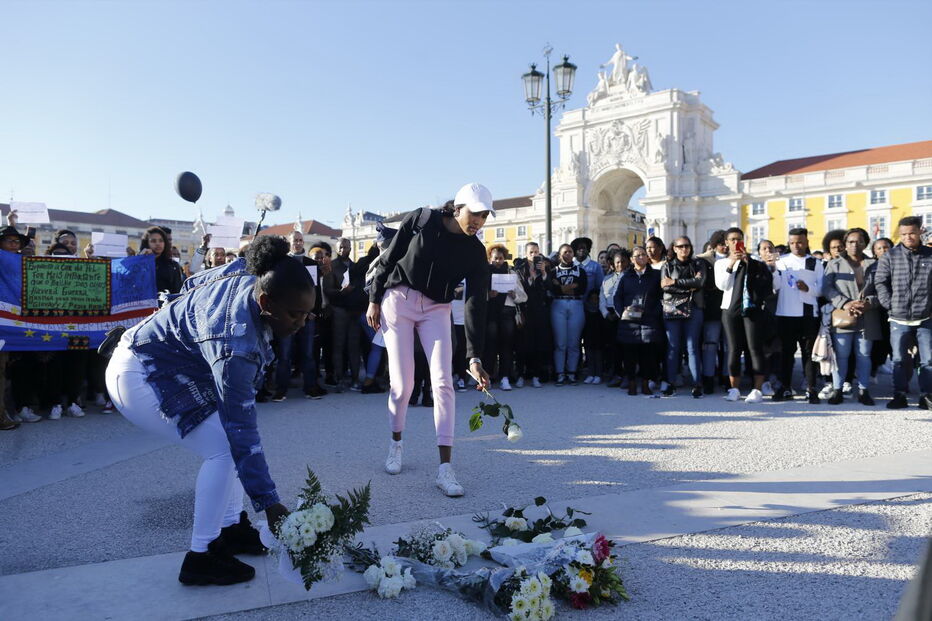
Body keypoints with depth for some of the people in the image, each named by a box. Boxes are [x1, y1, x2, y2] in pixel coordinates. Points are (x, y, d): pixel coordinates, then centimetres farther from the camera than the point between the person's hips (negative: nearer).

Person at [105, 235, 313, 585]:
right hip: (139, 377, -9)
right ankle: (200, 558, -4)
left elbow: (196, 283, 8)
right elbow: (241, 428, -34)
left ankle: (230, 529, 16)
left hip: (163, 362, 10)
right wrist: (267, 502, -29)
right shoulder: (237, 342, -37)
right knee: (223, 447, -16)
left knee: (233, 438, 4)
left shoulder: (249, 277, -13)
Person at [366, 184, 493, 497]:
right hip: (398, 300, -1)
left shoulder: (475, 252, -8)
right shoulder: (421, 220, -11)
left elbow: (476, 304, -13)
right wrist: (374, 300, -1)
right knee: (402, 384, -3)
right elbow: (388, 259, -1)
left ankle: (445, 469, -9)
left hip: (436, 309, 2)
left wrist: (475, 358, -19)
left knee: (443, 382, -12)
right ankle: (396, 445, 25)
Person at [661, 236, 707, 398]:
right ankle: (671, 383, 4)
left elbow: (699, 282, -6)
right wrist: (688, 287, -9)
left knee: (692, 347, -3)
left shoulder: (698, 264, 12)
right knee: (672, 347, 0)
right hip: (672, 310, 0)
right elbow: (665, 286, -3)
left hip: (693, 309, 0)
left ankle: (697, 384, -3)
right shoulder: (667, 265, 12)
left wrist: (674, 282, -7)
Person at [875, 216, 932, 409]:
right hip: (899, 319, 0)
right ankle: (899, 395, 15)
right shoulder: (890, 256, 1)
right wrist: (889, 305, -6)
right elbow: (880, 282, 1)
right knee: (899, 360, 6)